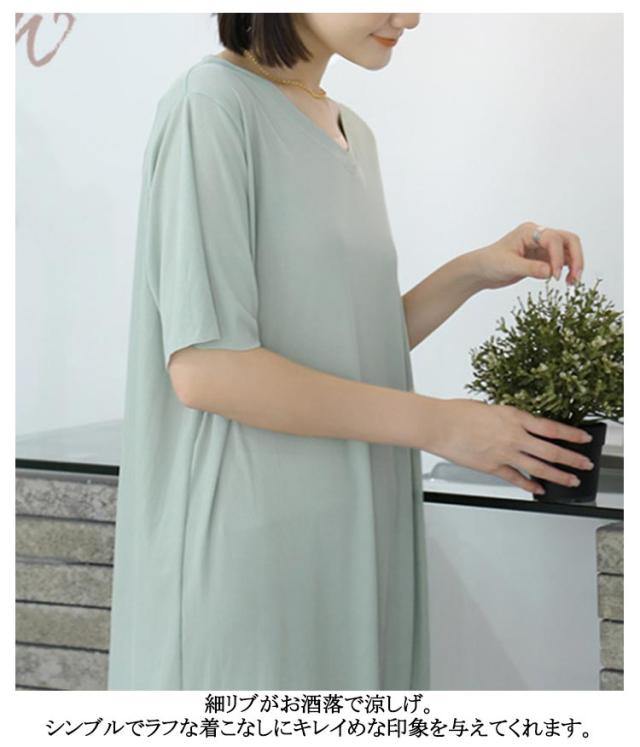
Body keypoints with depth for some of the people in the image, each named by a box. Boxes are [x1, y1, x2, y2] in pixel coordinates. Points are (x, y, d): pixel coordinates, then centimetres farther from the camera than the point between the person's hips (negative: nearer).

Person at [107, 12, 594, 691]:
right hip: (249, 540, -7)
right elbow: (202, 368, -20)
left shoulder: (353, 132, 12)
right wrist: (436, 424, -17)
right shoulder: (212, 105, -13)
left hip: (354, 532, 8)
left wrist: (472, 272, -1)